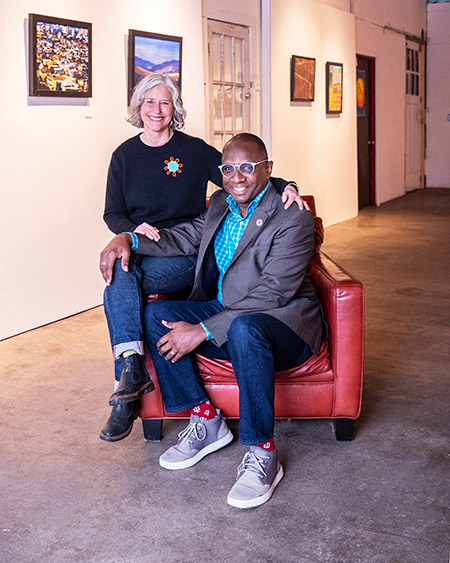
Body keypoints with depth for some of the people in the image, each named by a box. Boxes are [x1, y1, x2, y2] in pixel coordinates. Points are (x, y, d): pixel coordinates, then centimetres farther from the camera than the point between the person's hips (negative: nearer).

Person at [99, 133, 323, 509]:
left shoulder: (293, 219, -17)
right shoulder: (222, 204, 8)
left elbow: (271, 294, -24)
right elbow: (182, 238, 16)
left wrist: (203, 331, -28)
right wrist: (128, 239, -4)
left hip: (281, 320, -8)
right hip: (222, 311, 8)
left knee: (243, 329, -40)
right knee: (157, 315, -10)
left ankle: (263, 454, -27)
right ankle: (205, 420, -3)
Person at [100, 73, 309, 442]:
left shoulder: (194, 150, 6)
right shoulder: (125, 155, 13)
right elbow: (113, 213, 12)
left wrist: (285, 186, -13)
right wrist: (136, 228, -11)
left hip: (183, 251, -2)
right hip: (139, 246, 3)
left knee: (119, 283, -32)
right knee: (122, 275, -35)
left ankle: (128, 375, -26)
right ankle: (132, 369, -40)